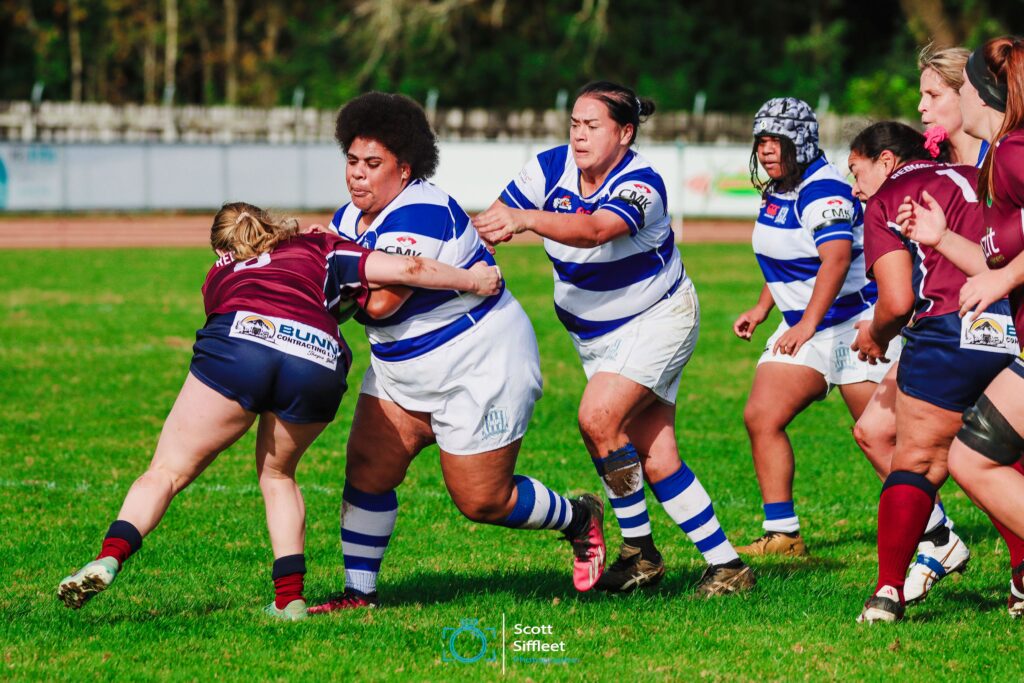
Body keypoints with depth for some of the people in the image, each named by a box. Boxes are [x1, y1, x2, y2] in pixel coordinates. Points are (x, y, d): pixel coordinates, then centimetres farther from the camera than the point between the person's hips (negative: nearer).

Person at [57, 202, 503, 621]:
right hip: (319, 360, 1)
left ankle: (108, 559, -14)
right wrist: (471, 280, 39)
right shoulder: (320, 249, 35)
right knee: (277, 473, 26)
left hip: (237, 342, -1)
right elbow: (407, 269, 25)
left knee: (168, 470, 8)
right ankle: (290, 597, 17)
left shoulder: (220, 275, 38)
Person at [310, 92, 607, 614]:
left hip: (482, 369, -8)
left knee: (483, 501, -1)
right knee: (366, 473, -5)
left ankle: (579, 518, 25)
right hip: (402, 371, 8)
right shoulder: (349, 218, 4)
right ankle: (359, 592, 4)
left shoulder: (419, 214, -25)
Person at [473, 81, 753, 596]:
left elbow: (594, 230, -45)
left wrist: (526, 219, -59)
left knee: (598, 417, -24)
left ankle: (639, 549, -7)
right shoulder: (551, 168, -8)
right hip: (595, 334, 6)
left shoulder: (640, 184, -25)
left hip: (657, 319, -6)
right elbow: (491, 222, -9)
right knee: (656, 460, 0)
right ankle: (725, 563, 6)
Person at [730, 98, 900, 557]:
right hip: (804, 327, 9)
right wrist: (761, 309, 22)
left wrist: (807, 326, -35)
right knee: (760, 417, -3)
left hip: (856, 322, -9)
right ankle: (782, 535, 2)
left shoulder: (822, 190, -19)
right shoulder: (776, 191, 10)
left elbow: (836, 258, -31)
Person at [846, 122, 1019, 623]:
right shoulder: (976, 179, 24)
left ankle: (889, 590, -5)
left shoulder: (888, 199, 7)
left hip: (951, 332, -5)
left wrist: (875, 336, 17)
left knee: (915, 462, 2)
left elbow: (897, 301, -2)